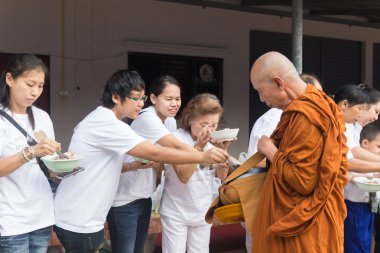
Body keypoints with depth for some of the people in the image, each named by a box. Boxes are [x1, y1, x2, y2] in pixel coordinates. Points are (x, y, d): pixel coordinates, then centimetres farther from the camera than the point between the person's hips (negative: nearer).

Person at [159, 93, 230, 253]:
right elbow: (183, 176, -23)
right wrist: (199, 146, -30)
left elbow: (222, 176, -3)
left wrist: (223, 149, -17)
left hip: (202, 212, 4)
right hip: (176, 213, -4)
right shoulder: (177, 138, -16)